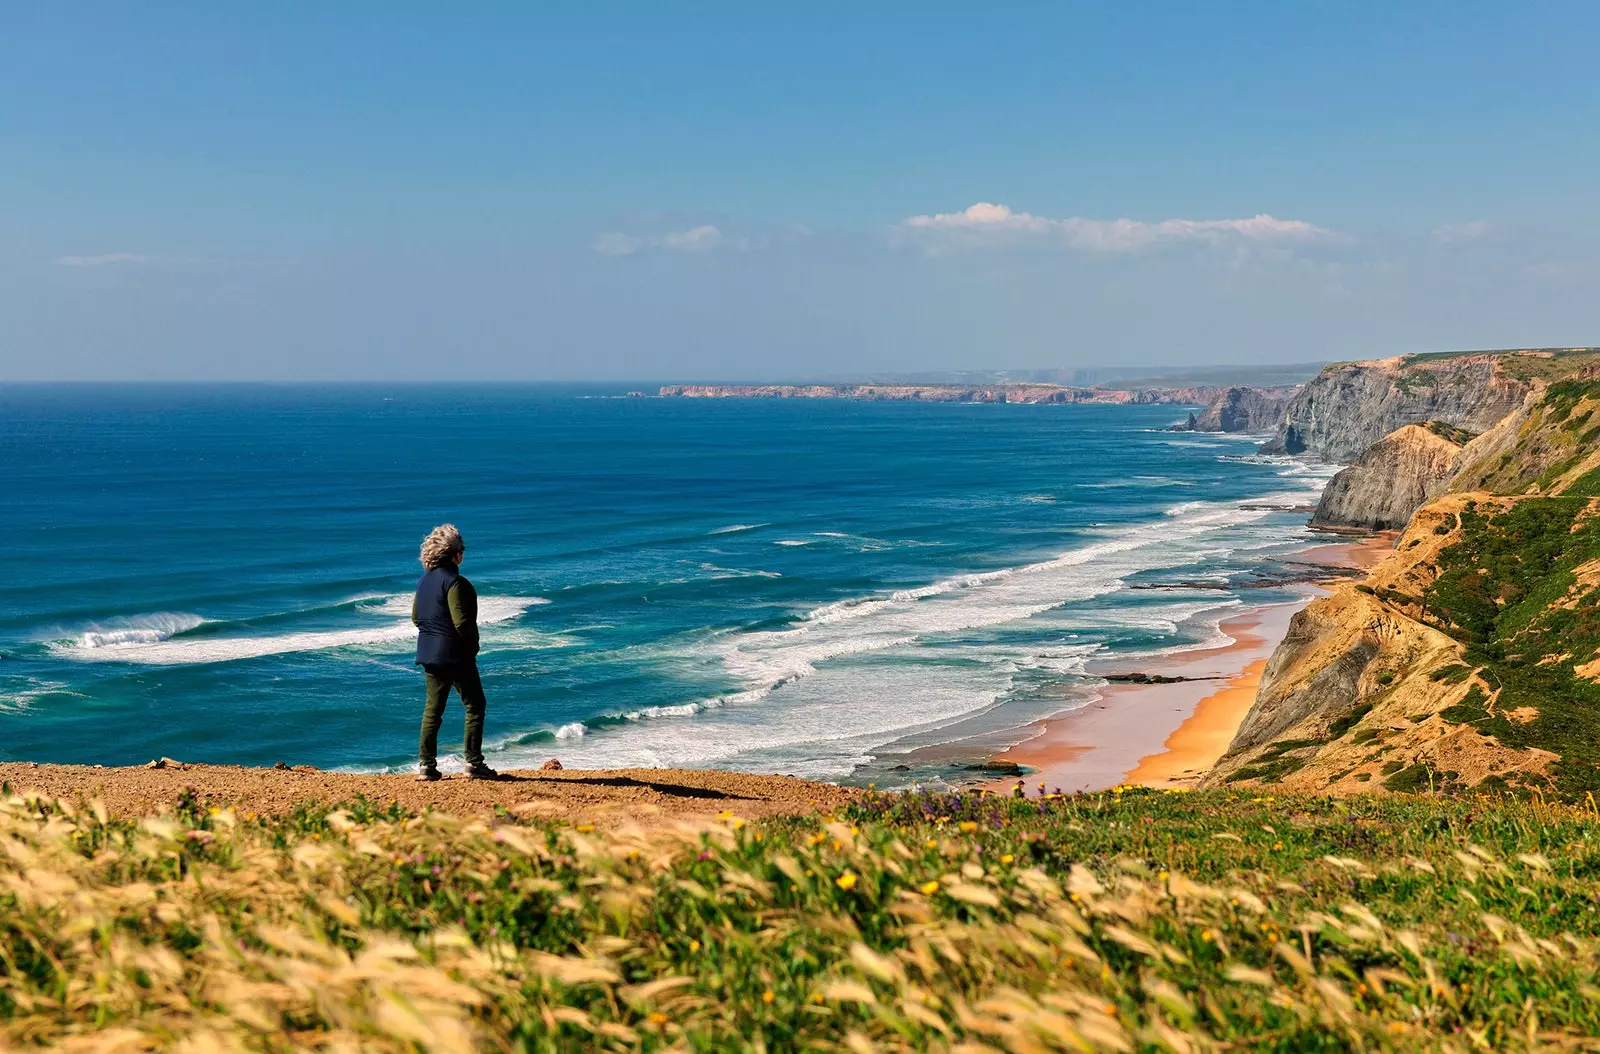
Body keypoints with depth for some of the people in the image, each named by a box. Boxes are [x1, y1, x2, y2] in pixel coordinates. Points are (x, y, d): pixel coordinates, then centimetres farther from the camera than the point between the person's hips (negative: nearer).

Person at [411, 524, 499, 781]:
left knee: (433, 708, 12)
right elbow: (461, 622, -21)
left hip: (429, 653, 8)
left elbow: (415, 617, 17)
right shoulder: (454, 581, -17)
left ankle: (426, 765, 10)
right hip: (455, 654, -8)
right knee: (474, 705, 3)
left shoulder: (424, 580, 9)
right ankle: (474, 764, 2)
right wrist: (472, 643, -5)